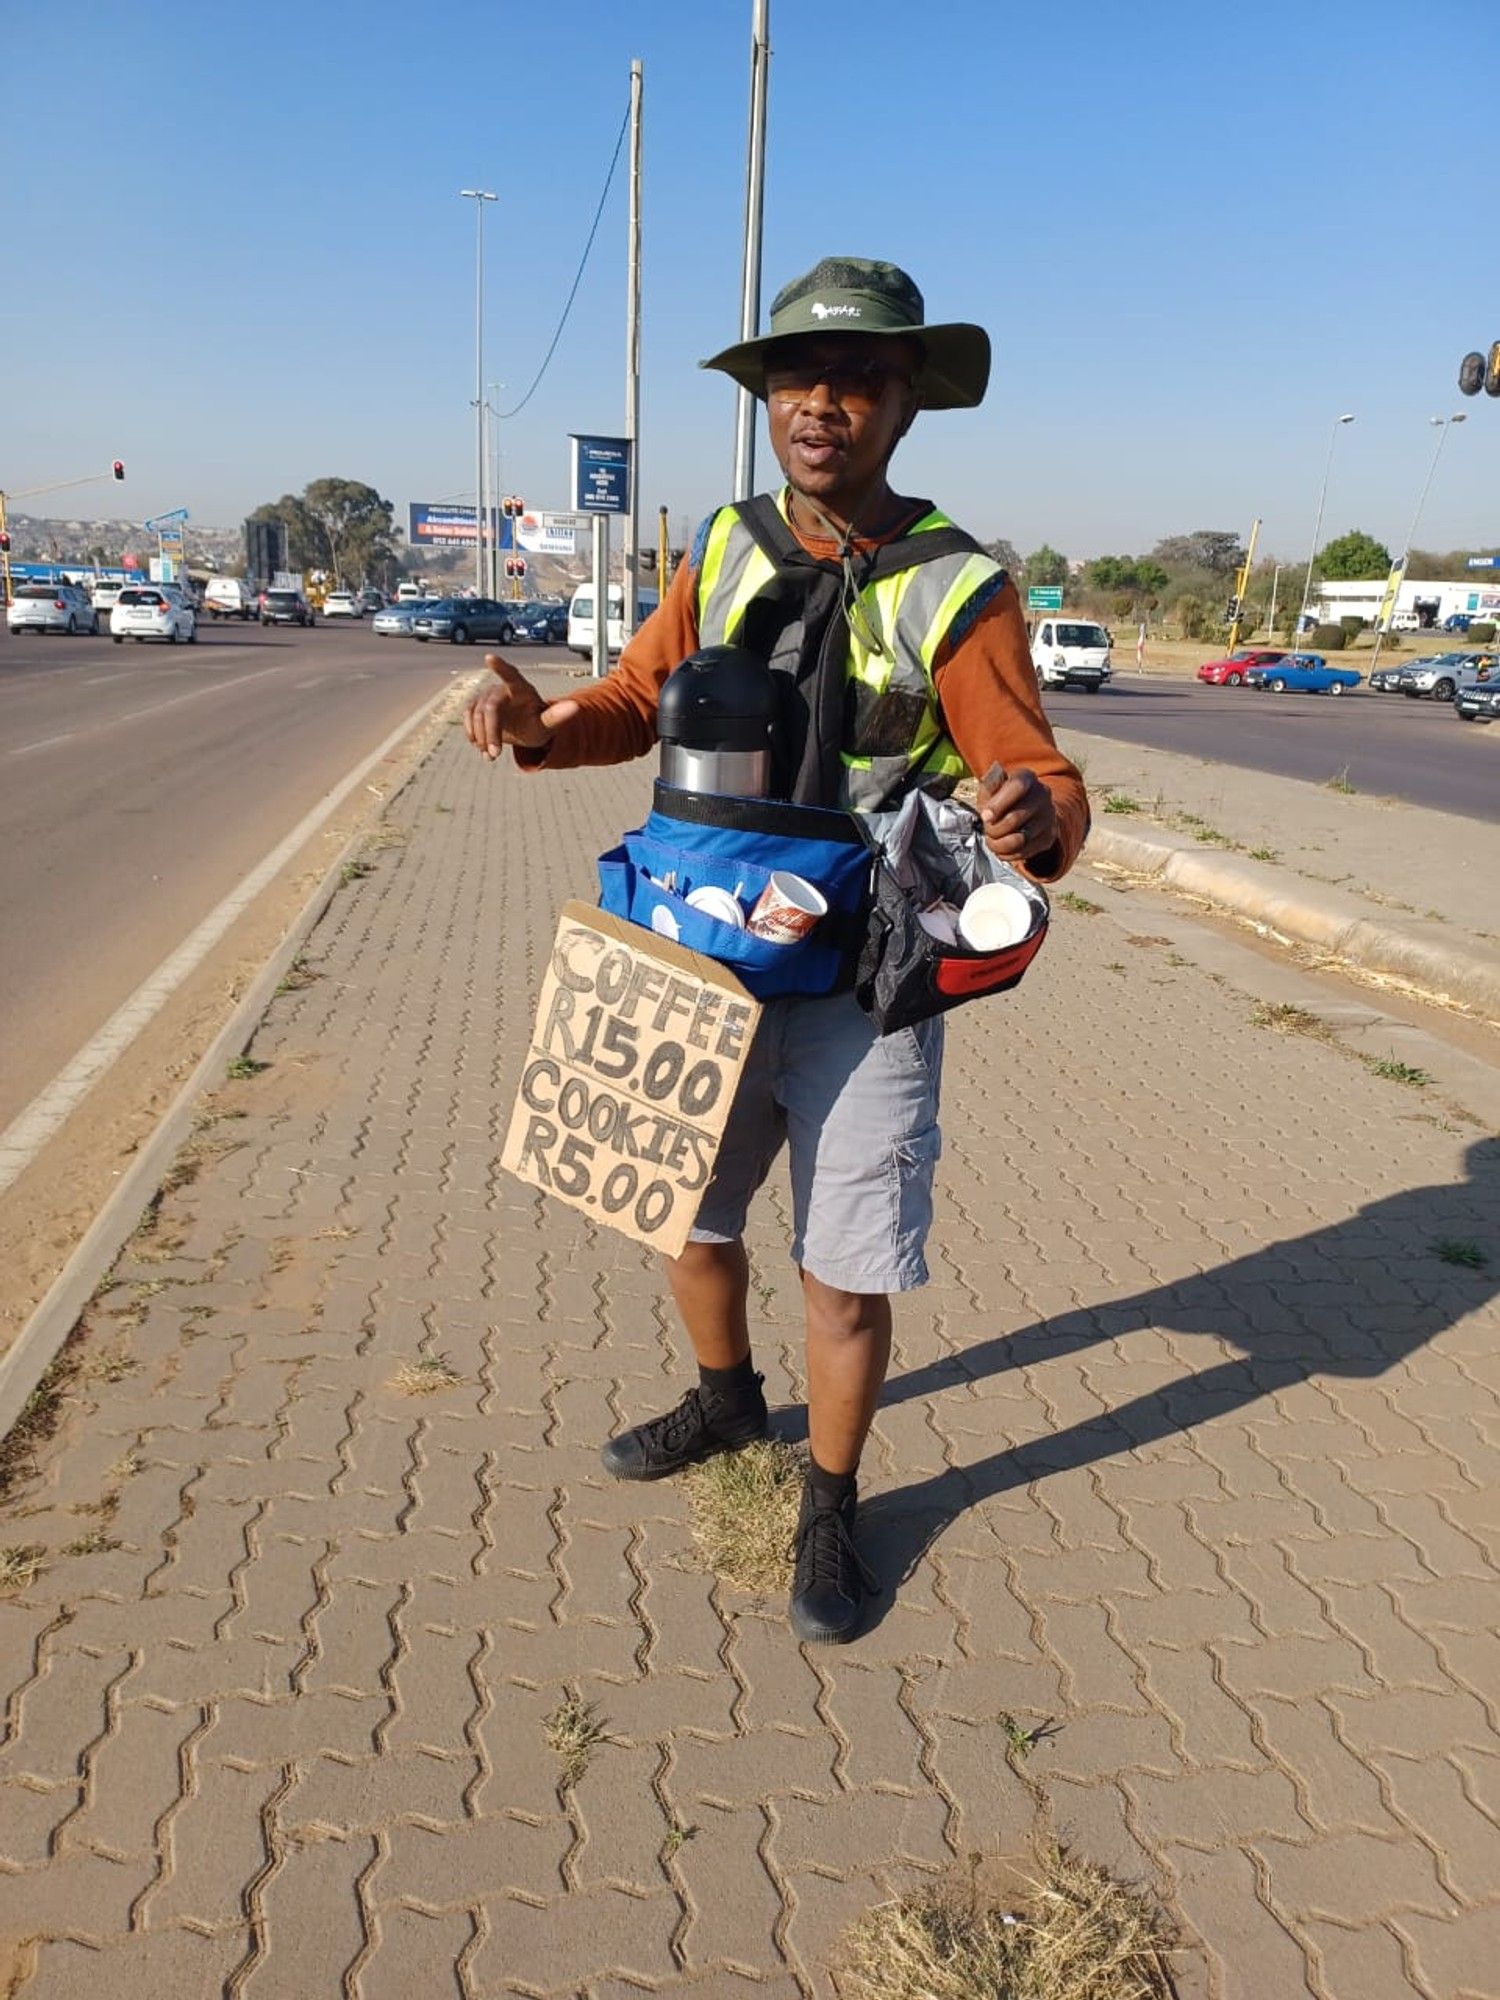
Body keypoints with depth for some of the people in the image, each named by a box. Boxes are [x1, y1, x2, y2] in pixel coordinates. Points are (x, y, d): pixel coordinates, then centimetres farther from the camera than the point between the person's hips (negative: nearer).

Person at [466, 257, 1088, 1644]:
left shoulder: (956, 590, -11)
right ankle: (726, 1399, 48)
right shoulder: (728, 549, 1)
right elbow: (641, 698, 8)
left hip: (863, 987, -4)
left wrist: (1038, 820, -36)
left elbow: (1045, 782, -11)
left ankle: (830, 1511, 29)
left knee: (846, 1271, 3)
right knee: (685, 1209, 19)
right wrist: (545, 724, -13)